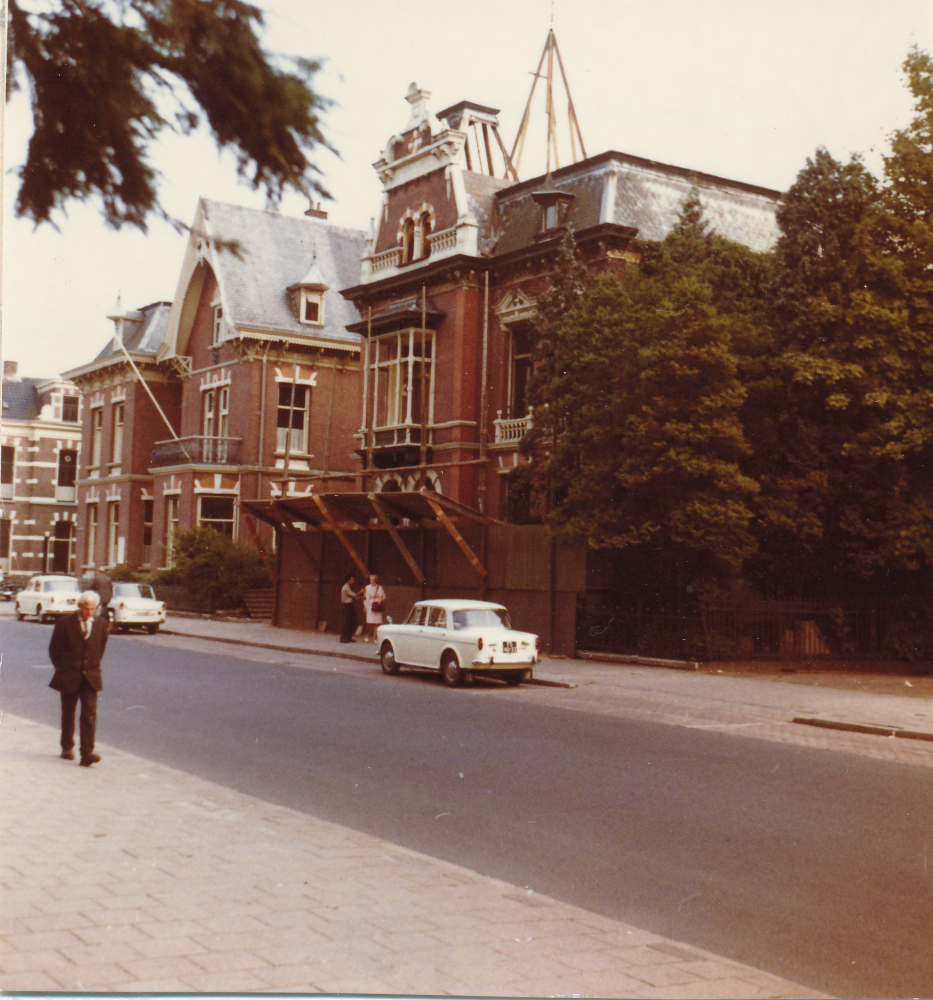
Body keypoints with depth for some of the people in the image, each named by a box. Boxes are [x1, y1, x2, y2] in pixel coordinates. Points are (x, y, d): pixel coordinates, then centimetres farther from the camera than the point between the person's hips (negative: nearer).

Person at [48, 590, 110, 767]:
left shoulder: (102, 625, 0)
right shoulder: (64, 623, -7)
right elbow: (54, 650, 2)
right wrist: (63, 670, 4)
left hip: (90, 677, 1)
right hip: (69, 678, -1)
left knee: (90, 714, -10)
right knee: (68, 714, 13)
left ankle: (87, 753, -13)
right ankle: (67, 748, 31)